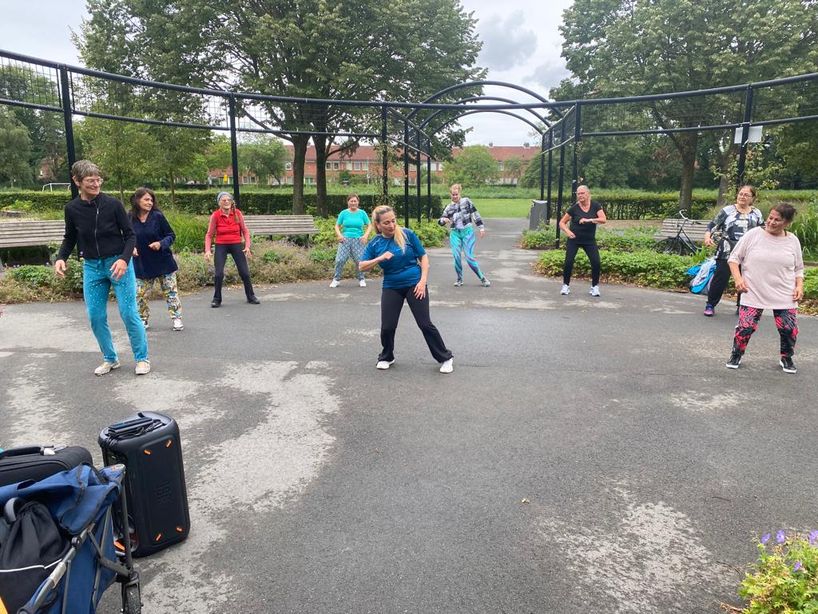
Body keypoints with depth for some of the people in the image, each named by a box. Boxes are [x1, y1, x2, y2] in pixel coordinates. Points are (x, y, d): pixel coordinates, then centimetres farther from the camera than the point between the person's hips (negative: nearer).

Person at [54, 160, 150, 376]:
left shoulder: (112, 204, -10)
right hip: (91, 267, 4)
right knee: (96, 317, 5)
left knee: (129, 313, -3)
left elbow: (129, 235, -5)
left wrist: (124, 259, -20)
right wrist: (61, 257, -5)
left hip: (118, 264, -3)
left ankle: (142, 358, 12)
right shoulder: (72, 209, -1)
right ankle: (110, 359, 23)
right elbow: (70, 238, 13)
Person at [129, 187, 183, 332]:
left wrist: (161, 244, -21)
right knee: (140, 294, 6)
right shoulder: (131, 219, -4)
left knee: (170, 291, 4)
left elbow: (171, 235, -4)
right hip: (142, 264, 2)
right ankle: (143, 320, 23)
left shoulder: (158, 216, -10)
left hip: (163, 262, -2)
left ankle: (176, 318, 13)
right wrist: (131, 248, -9)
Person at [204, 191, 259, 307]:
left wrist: (247, 246, -6)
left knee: (245, 272, 1)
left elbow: (245, 231, 4)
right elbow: (209, 235, -1)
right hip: (221, 246, -1)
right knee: (219, 274, -9)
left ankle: (251, 296, 20)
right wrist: (207, 250, -11)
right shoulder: (215, 215, -7)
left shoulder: (237, 213, -4)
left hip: (236, 245, 1)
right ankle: (217, 299, 10)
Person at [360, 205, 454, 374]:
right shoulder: (375, 243, -2)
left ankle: (445, 358, 11)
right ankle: (386, 357, 27)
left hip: (414, 284, -2)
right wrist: (379, 258, -19)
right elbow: (361, 266, -3)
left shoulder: (407, 234, -8)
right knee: (387, 327, 0)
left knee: (425, 324, -3)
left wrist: (423, 281, -10)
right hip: (391, 288, 2)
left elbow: (423, 257, -2)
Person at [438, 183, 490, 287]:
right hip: (455, 233, 3)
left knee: (469, 257, -10)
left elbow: (475, 214, 3)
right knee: (456, 256, -10)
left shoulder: (466, 201, 2)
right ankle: (459, 279, 8)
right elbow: (440, 221, 9)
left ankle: (483, 278, 3)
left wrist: (481, 227, -2)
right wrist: (444, 220, -15)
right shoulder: (449, 207, 10)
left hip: (467, 231, -3)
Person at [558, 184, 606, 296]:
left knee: (596, 262, -10)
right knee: (568, 262, -11)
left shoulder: (595, 206, -4)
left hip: (589, 240, 1)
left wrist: (589, 220, -29)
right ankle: (566, 285, 8)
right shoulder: (574, 208, -6)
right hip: (574, 239, -1)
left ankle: (595, 287, 7)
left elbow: (604, 219, -16)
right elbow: (562, 222, -1)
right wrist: (567, 231, -21)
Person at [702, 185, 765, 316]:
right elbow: (712, 225, 1)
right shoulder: (728, 210, 2)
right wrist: (707, 236, -17)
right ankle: (710, 304, 11)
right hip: (726, 252, -3)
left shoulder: (757, 214, 11)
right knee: (720, 278, -2)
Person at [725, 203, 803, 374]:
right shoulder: (753, 234, -5)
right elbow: (734, 258, 0)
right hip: (753, 294, -2)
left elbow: (798, 269, 14)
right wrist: (738, 278, -11)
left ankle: (786, 358, 27)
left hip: (785, 296, 2)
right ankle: (736, 355, 16)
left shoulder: (793, 241, 4)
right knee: (745, 327, -9)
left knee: (789, 329, 0)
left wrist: (799, 286, -1)